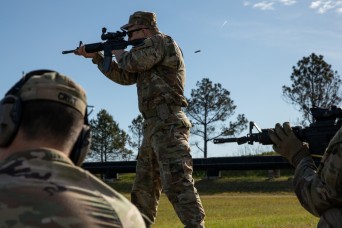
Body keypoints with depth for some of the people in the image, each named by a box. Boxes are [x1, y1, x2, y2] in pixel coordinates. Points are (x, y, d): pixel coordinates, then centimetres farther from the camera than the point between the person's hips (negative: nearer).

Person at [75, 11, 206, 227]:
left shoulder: (161, 41, -3)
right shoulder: (149, 52, 25)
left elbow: (130, 62, -11)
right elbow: (122, 76, 30)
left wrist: (118, 52, 12)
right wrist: (95, 56, 29)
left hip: (167, 125, -10)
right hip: (154, 128, 10)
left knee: (178, 183, -21)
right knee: (143, 187, 14)